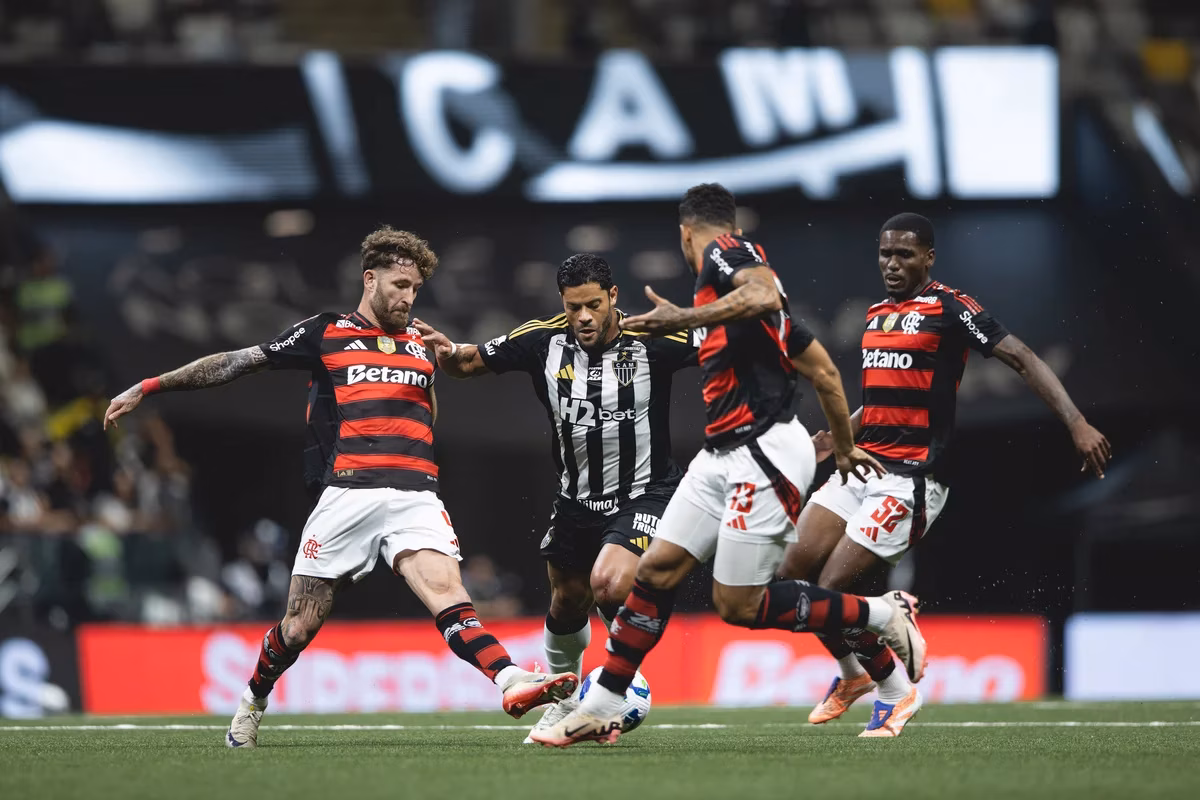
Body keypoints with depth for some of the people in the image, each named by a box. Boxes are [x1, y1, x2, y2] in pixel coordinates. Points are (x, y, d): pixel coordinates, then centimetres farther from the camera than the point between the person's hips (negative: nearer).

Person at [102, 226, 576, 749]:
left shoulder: (420, 347, 21)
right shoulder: (324, 334, 10)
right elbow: (236, 363, 12)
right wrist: (148, 388, 13)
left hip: (415, 495, 2)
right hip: (347, 492, -2)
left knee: (445, 591, -21)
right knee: (300, 626, 2)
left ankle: (512, 683, -41)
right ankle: (252, 704, 28)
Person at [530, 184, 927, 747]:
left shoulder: (722, 254, -5)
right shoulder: (741, 259, 22)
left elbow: (766, 297, -30)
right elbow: (823, 369, 26)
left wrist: (684, 318, -25)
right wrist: (844, 447, 36)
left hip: (764, 453, -10)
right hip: (722, 455, 10)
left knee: (737, 605, -5)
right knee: (656, 571, 5)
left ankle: (882, 616, 6)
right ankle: (600, 710, 8)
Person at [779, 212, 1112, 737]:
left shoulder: (949, 308, -7)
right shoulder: (876, 315, 16)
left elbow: (1022, 358, -12)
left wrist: (1077, 424, -21)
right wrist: (839, 437, 15)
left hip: (910, 477, -8)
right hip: (863, 464, 8)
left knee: (833, 592, -13)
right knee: (795, 573, -1)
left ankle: (895, 692, 9)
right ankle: (853, 674, 22)